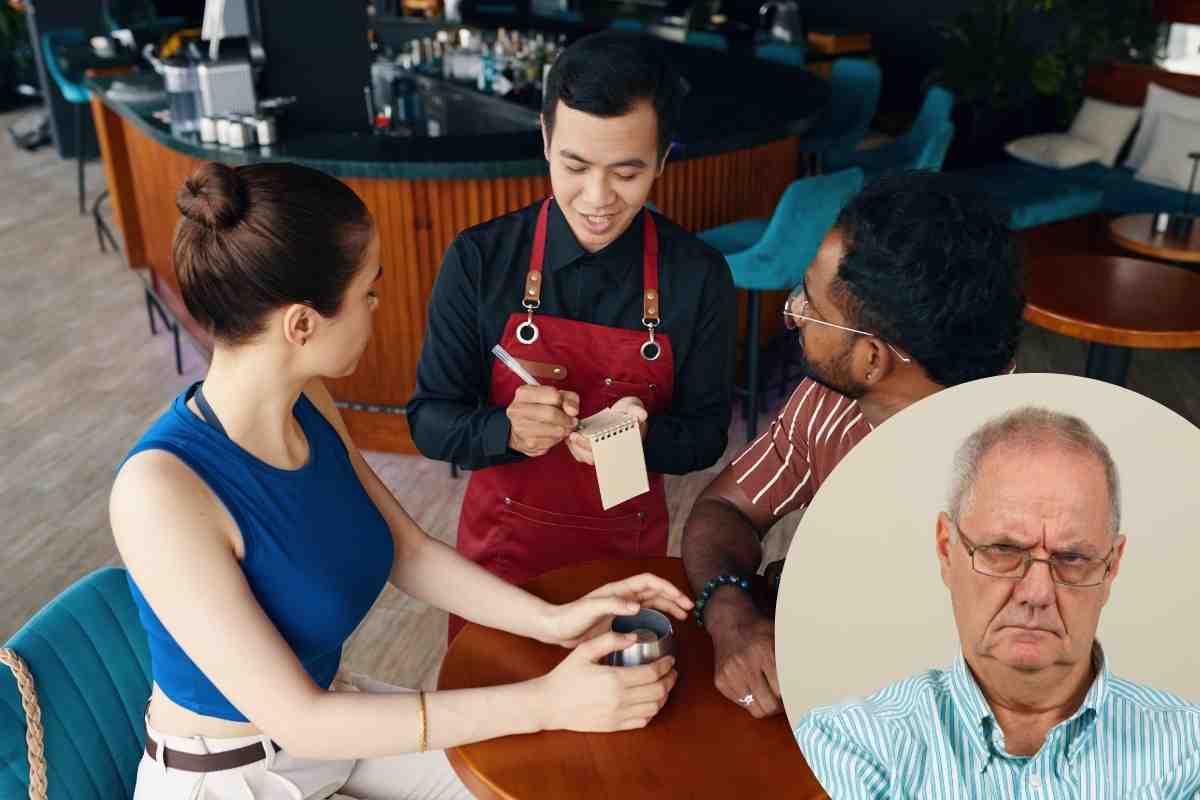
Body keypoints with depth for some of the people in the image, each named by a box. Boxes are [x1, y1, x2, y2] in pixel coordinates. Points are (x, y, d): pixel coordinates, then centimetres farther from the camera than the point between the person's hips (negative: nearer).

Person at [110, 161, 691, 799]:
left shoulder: (306, 402, -10)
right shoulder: (161, 488, -32)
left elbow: (408, 550, 1)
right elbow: (297, 719, -29)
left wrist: (550, 620, -13)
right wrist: (544, 703, -29)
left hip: (328, 719, 6)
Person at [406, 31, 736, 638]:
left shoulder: (700, 277, -14)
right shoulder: (478, 260, -15)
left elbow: (706, 435, -6)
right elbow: (429, 422, -11)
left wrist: (642, 435, -29)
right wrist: (507, 429, -32)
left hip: (628, 547, 1)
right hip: (501, 544, 0)